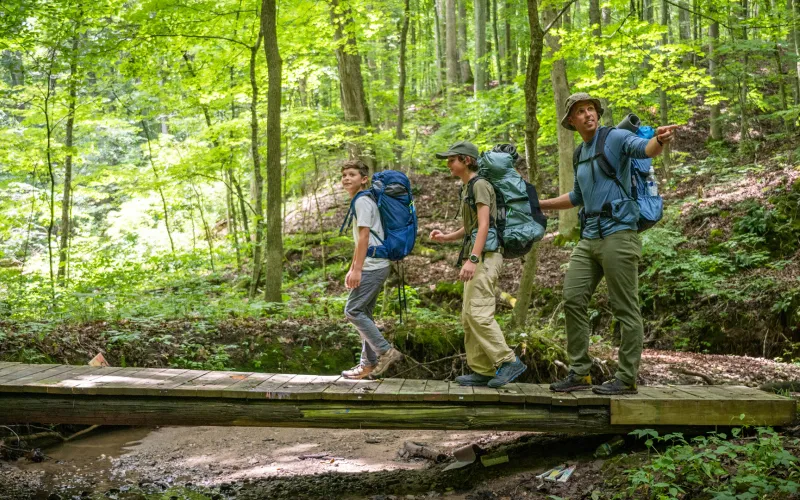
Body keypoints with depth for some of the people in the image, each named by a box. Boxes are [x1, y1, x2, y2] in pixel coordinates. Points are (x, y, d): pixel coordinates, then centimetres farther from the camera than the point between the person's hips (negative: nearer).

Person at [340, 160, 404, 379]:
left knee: (352, 310, -11)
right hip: (374, 266, 10)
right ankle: (369, 363, 13)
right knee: (363, 313, 10)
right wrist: (352, 269, 25)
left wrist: (357, 269, -20)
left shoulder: (362, 201, -10)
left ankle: (386, 351, -7)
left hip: (373, 266, -10)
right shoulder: (359, 202, 20)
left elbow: (364, 237, -18)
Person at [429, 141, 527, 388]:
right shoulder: (466, 188, 21)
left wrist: (472, 259, -24)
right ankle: (481, 370, 9)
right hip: (477, 258, 10)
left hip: (486, 256, -10)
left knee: (479, 313, -18)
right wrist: (447, 237, 12)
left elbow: (484, 225, -17)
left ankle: (508, 361, -14)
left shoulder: (480, 185, -8)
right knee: (468, 317, 7)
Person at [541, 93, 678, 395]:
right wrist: (539, 205, 37)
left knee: (626, 310, -3)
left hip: (618, 234, -8)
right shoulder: (580, 154, 19)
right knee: (573, 300, 5)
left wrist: (660, 140, -48)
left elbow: (646, 149, -25)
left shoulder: (615, 138, -4)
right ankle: (580, 372, 13)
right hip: (589, 237, 8)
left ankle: (627, 379, 4)